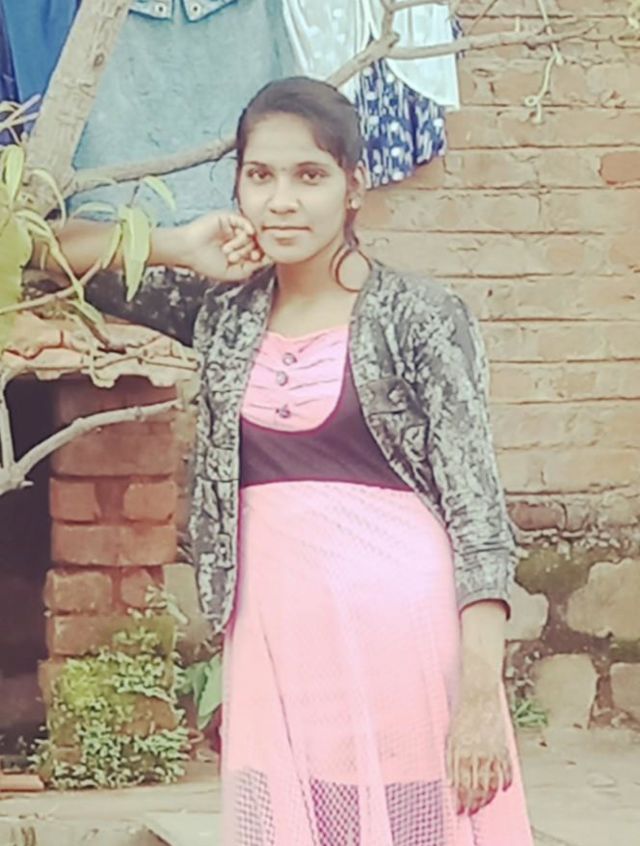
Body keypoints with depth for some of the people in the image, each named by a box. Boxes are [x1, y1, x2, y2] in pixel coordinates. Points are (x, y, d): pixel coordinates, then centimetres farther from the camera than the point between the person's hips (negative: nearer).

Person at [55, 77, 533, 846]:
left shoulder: (421, 316, -3)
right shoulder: (224, 310, 10)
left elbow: (477, 509, -7)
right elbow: (57, 251, 17)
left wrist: (482, 696, -14)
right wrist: (181, 250, 2)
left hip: (401, 625, -4)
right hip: (273, 630, 4)